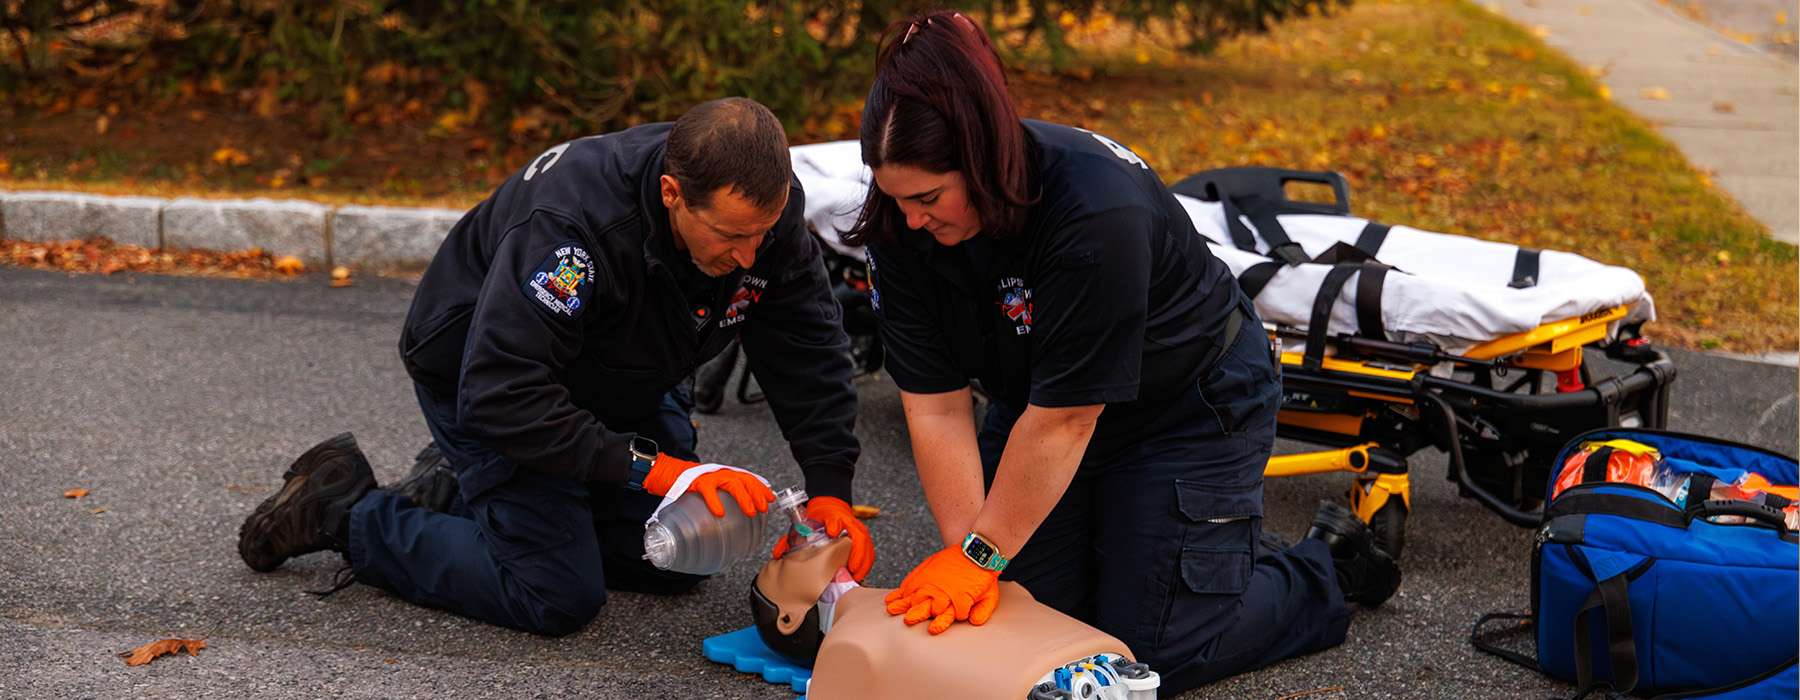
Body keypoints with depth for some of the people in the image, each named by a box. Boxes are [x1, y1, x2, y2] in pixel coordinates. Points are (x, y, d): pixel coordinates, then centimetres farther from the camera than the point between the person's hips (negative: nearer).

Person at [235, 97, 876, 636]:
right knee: (558, 598, -14)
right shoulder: (569, 224, -41)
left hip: (620, 379, 7)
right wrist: (655, 470, -44)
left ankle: (454, 490, 24)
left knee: (675, 563, 8)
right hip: (480, 368, -7)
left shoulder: (766, 204, -22)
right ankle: (348, 511, 5)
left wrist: (830, 489, -26)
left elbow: (812, 355, -14)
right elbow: (499, 395, -42)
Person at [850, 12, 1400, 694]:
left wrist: (982, 554, -27)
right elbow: (937, 408, -18)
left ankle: (1328, 563, 19)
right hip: (1035, 395, 6)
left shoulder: (1097, 210, -38)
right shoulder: (901, 225, -20)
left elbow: (1064, 418, -33)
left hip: (1190, 403, -6)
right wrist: (962, 548, -24)